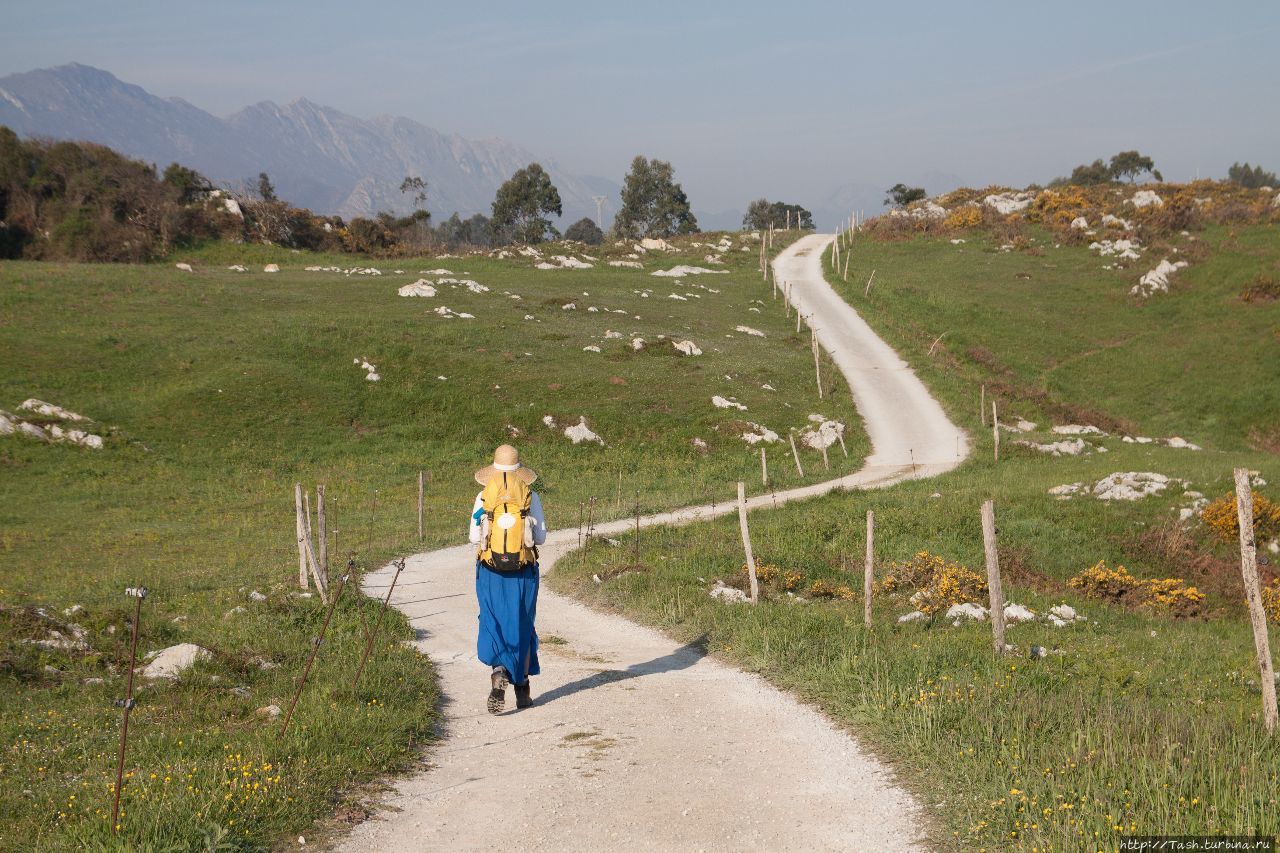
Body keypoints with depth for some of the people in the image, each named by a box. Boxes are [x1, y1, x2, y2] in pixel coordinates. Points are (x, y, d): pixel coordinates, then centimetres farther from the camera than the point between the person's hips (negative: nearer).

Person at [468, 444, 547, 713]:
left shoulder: (484, 497, -2)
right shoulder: (531, 496, -2)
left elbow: (475, 537, -2)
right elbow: (541, 537, -1)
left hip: (491, 571, -1)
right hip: (523, 572, 1)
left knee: (492, 626, 3)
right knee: (522, 628, 14)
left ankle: (499, 672, -25)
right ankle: (522, 689, 22)